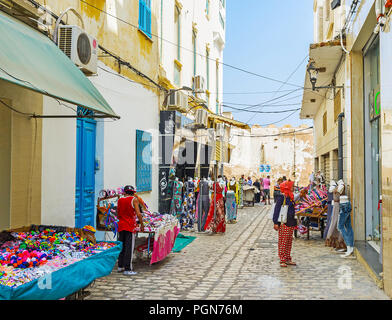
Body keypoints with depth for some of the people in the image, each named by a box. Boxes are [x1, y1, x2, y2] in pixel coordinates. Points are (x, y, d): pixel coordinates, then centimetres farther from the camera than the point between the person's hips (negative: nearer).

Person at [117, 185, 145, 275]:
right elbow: (138, 214, -13)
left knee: (121, 246, 15)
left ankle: (120, 266, 24)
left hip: (121, 226, 5)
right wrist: (142, 225, -4)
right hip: (130, 226, -5)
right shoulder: (134, 199, -6)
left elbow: (118, 215, 16)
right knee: (129, 248, -4)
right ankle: (127, 269, -5)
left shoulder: (120, 200, 9)